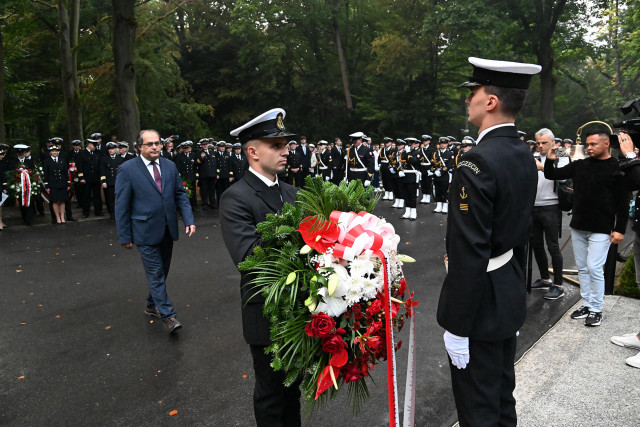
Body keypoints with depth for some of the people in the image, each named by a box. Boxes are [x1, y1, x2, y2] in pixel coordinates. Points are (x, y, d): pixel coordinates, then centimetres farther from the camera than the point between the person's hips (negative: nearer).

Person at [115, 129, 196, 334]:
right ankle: (168, 316, 6)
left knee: (162, 271, 17)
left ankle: (152, 305, 37)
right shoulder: (127, 169, -8)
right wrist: (125, 236, -7)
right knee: (156, 274, -1)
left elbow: (180, 195, 8)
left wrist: (189, 220, -4)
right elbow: (122, 206, -7)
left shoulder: (170, 166, 5)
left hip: (167, 230, 5)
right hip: (146, 232, -5)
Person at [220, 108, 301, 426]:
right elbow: (248, 255, -29)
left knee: (293, 382, 26)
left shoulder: (291, 192, 5)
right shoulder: (235, 199, -17)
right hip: (266, 313, -6)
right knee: (271, 389, 16)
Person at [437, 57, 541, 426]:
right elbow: (522, 233, 12)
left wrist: (457, 326, -18)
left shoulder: (477, 162, -25)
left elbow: (469, 253, -26)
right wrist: (516, 291, 22)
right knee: (503, 396, 26)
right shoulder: (525, 156, 5)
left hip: (481, 305, -9)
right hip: (511, 295, 9)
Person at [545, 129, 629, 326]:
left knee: (594, 268, -7)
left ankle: (596, 309, 8)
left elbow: (623, 202, -5)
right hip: (578, 226, 5)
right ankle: (586, 304, 23)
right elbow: (551, 175, 9)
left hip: (601, 229, -5)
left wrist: (620, 229, -9)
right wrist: (549, 160, -11)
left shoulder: (616, 169, -5)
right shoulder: (580, 165, 7)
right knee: (582, 268, 11)